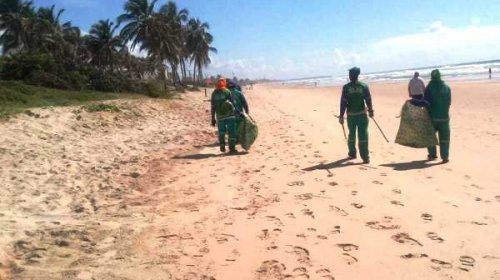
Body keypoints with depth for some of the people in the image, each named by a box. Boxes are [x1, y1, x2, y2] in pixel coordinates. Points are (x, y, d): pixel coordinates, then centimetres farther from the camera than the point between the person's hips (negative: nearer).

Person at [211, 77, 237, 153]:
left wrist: (213, 118, 9)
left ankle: (222, 146, 9)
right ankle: (232, 148, 1)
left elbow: (213, 107, 4)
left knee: (221, 132, 16)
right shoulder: (227, 91, -4)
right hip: (229, 115, -3)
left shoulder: (214, 93, 5)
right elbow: (232, 102, -6)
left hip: (219, 116, 3)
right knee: (231, 131, 3)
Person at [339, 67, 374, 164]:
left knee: (352, 135, 17)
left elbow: (343, 102, -6)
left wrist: (341, 116, -1)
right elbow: (368, 100, 0)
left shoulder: (346, 87, -5)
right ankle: (365, 157, -8)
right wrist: (370, 111, 15)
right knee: (363, 136, -3)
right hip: (362, 114, 0)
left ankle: (352, 154, 29)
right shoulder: (364, 86, -3)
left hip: (350, 115, 1)